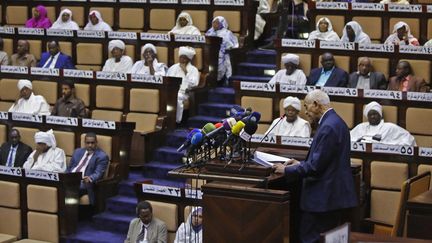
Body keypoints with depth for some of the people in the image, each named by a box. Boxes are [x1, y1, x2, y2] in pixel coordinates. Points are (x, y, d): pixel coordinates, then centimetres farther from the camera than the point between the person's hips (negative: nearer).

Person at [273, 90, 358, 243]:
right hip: (333, 195, 10)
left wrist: (287, 170, -11)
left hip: (324, 197, -10)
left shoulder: (329, 127, -19)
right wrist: (301, 164, 13)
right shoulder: (334, 121, 12)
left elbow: (316, 166, -21)